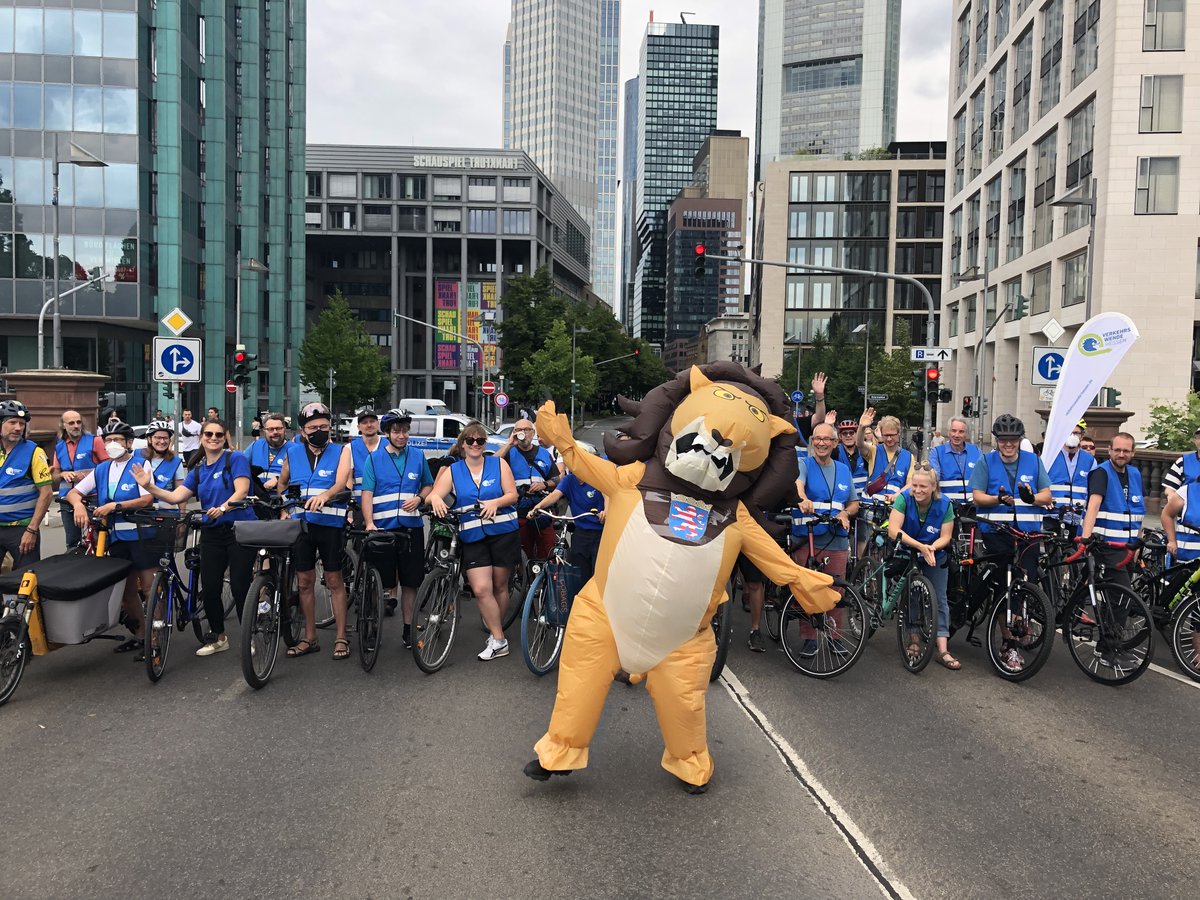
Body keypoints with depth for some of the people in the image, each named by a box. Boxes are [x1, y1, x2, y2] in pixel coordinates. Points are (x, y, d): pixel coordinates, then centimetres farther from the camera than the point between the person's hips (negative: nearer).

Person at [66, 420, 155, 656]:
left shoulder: (141, 465, -4)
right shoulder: (101, 470, 13)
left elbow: (147, 499, -15)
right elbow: (73, 492, 14)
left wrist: (114, 506, -21)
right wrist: (78, 505, -8)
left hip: (141, 533, -6)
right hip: (116, 537, 6)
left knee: (149, 588, -4)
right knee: (127, 590, 13)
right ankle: (139, 634, 26)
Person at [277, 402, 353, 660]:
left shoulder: (340, 453, 0)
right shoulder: (292, 453, 8)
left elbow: (341, 483, -18)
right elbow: (282, 483, 24)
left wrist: (324, 495, -37)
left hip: (330, 523, -3)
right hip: (300, 523, 3)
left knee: (334, 580, 1)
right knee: (305, 581, 8)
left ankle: (341, 638, 9)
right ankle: (309, 638, 20)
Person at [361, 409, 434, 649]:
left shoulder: (418, 456, 8)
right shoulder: (374, 458, 2)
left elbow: (429, 484, 19)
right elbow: (367, 493, -5)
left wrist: (419, 498, -3)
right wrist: (369, 523, -18)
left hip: (412, 528, 2)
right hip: (383, 528, -2)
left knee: (410, 582, 6)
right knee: (383, 582, 2)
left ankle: (408, 629, 18)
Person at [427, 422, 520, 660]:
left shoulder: (498, 464, 3)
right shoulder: (452, 471, 7)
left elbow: (512, 495, -2)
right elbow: (435, 495, -3)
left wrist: (496, 502, -21)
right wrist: (435, 498, -27)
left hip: (503, 533, 0)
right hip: (473, 537, 1)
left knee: (500, 586, 8)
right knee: (481, 589, -11)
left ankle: (496, 630, 27)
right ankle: (498, 641, -2)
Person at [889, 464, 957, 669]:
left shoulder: (945, 504, -17)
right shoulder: (904, 498, -23)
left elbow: (945, 537, -15)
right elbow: (893, 530, -31)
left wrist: (932, 548, -37)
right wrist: (920, 546, -41)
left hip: (935, 557, 1)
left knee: (939, 599, -5)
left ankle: (943, 650, -6)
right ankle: (914, 639, 15)